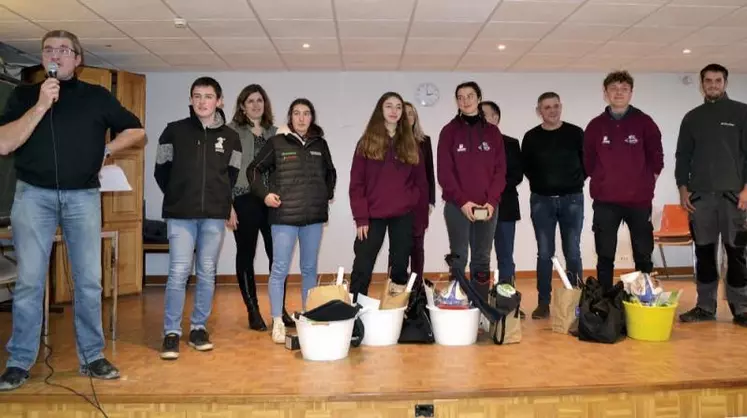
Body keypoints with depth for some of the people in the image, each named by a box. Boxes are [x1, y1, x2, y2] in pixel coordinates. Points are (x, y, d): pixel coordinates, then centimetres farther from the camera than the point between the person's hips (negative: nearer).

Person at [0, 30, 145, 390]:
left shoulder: (97, 96, 10)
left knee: (89, 280, 3)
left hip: (83, 196, 1)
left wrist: (106, 150, 3)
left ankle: (92, 357, 13)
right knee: (29, 281, 0)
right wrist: (41, 105, -11)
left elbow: (137, 132, 16)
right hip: (33, 195, 0)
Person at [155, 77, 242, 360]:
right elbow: (161, 170, 9)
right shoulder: (174, 131, 3)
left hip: (215, 215, 2)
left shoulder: (230, 137, 7)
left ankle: (199, 328, 18)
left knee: (207, 273, 7)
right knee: (178, 272, -5)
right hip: (180, 214, -2)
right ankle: (172, 333, 5)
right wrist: (178, 198, 9)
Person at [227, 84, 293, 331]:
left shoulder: (274, 132, 14)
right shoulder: (232, 132, 2)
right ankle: (253, 311, 15)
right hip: (244, 200, -3)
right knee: (246, 255, 5)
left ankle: (280, 309, 14)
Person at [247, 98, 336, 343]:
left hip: (314, 216, 4)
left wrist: (328, 195, 15)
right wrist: (264, 194, -7)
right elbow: (254, 169, 4)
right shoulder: (277, 142, 0)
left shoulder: (320, 144, 10)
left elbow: (330, 172, 26)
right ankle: (278, 322, 6)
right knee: (280, 269, -3)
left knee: (310, 269, 11)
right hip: (284, 216, -3)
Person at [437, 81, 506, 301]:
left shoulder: (492, 132, 9)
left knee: (482, 259, 7)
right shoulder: (449, 131, 2)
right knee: (459, 258, -1)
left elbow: (500, 170, 5)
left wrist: (491, 201, -8)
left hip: (487, 206, 2)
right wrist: (462, 201, -14)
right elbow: (444, 172, -4)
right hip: (457, 206, -2)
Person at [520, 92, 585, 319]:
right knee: (544, 253, 4)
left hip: (572, 200, 0)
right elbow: (526, 166, 11)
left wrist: (577, 182, 0)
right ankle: (543, 302, 12)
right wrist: (541, 184, 5)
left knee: (572, 253, 3)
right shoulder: (531, 137, 2)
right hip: (541, 201, 1)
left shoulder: (575, 133, 1)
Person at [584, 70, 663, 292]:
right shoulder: (595, 125, 2)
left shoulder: (644, 122, 0)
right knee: (605, 256, 7)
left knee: (643, 255, 9)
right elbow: (588, 162, 8)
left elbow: (656, 158, 5)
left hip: (639, 200, 0)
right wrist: (602, 184, 8)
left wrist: (646, 184, 6)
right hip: (605, 201, 1)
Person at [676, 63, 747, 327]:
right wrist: (683, 189, 2)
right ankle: (705, 307, 12)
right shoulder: (692, 118, 12)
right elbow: (682, 156, 12)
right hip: (700, 196, 2)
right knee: (704, 253, 5)